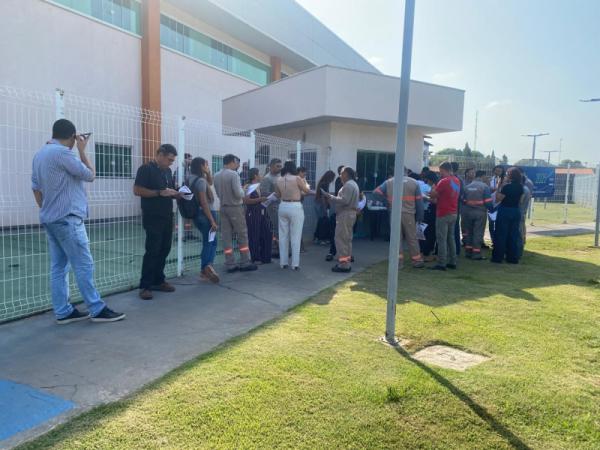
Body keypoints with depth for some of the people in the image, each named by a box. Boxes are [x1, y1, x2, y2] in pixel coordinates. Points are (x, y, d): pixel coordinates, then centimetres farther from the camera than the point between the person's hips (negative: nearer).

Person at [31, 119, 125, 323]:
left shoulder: (39, 154, 14)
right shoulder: (62, 153, -14)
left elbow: (36, 188, 18)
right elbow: (90, 175, -6)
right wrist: (82, 150, 1)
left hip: (49, 219, 9)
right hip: (67, 218, -9)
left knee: (58, 267, 8)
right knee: (84, 265, -5)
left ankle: (63, 312, 12)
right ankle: (97, 310, 0)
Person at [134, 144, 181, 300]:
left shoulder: (167, 171, 16)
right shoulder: (146, 169, -8)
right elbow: (137, 190, -15)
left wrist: (178, 194, 2)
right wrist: (160, 192, -21)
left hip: (167, 217, 8)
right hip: (152, 218, -7)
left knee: (164, 250, 9)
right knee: (152, 251, -7)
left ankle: (158, 281, 20)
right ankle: (145, 286, 0)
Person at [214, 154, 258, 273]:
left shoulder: (216, 176, 7)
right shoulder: (233, 174, -14)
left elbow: (218, 193, 13)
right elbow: (239, 194, -19)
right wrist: (242, 190, 1)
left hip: (223, 207, 6)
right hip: (235, 207, -6)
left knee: (226, 236, 6)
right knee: (242, 235, 4)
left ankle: (230, 265, 8)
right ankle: (245, 263, 7)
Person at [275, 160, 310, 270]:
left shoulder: (279, 180, 2)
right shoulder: (297, 178, -10)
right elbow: (307, 190, 4)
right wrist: (305, 183, 23)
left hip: (283, 207, 5)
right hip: (295, 207, -4)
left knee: (283, 235, 11)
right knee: (295, 236, 1)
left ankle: (283, 262, 16)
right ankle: (295, 264, 3)